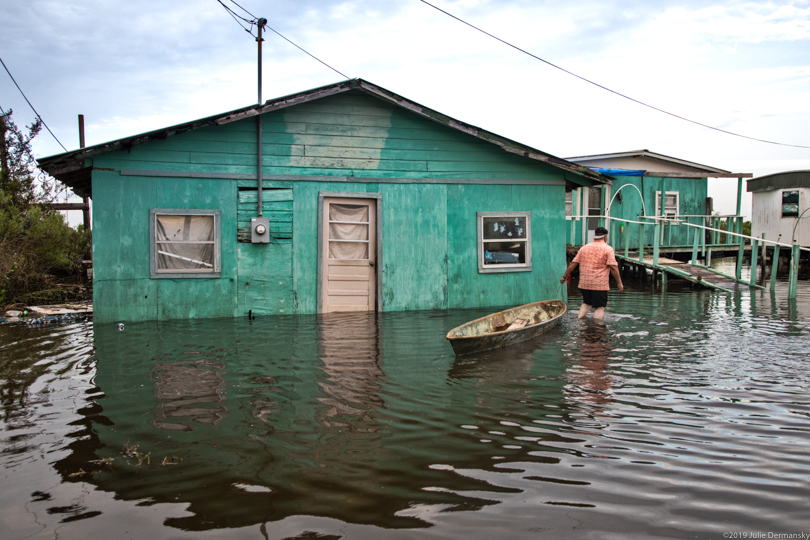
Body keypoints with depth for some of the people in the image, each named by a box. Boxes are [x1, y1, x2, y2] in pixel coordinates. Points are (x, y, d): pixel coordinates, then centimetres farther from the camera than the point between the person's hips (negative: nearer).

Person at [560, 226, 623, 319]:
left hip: (584, 283, 5)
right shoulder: (607, 249, -4)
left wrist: (564, 276, 18)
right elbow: (613, 267, -11)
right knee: (599, 307, 1)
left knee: (586, 303, 21)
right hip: (600, 284, -5)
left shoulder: (584, 248, 10)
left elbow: (573, 264, 10)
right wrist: (619, 283, -7)